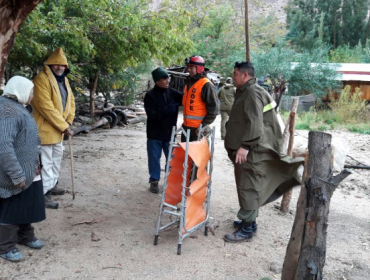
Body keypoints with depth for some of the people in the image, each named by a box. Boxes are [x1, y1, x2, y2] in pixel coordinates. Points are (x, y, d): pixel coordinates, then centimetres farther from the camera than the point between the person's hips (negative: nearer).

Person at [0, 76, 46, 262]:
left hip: (28, 170, 10)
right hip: (17, 174, -10)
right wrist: (17, 174, -27)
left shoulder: (18, 107, 11)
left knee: (26, 205, 21)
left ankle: (25, 236, 38)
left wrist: (34, 164, 21)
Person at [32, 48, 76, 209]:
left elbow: (70, 100, 13)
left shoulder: (63, 79, 11)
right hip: (45, 127, -10)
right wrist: (63, 126, -22)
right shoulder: (42, 79, -18)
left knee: (57, 156, 20)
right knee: (46, 161, -8)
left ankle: (52, 185, 35)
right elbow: (46, 107, -25)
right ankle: (43, 194, -1)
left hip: (58, 127, 10)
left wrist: (68, 121, -2)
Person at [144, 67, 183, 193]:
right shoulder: (150, 95, -10)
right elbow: (152, 114, -18)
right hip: (155, 133, -3)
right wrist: (168, 109, -25)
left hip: (170, 132, 3)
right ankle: (154, 181, 22)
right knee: (154, 158, 8)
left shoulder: (172, 93, 1)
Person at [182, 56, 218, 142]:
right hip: (186, 126, 9)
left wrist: (203, 125, -19)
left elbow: (213, 109, -17)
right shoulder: (189, 82, 13)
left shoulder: (206, 85, -13)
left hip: (198, 128, -9)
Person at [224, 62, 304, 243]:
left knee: (248, 188, -5)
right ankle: (249, 222, 28)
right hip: (244, 149, 11)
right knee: (248, 188, 17)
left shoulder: (253, 93, -15)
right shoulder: (245, 92, 18)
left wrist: (245, 146, -27)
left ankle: (246, 230, 3)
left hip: (250, 151, -11)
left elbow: (255, 124, -25)